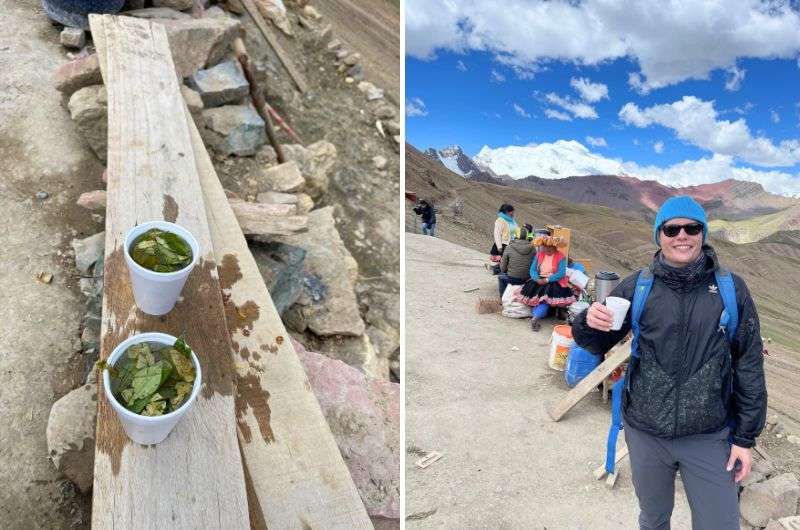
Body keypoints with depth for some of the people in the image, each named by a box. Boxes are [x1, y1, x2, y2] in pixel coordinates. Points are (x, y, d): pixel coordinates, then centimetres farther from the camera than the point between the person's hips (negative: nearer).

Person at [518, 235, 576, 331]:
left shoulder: (561, 257, -3)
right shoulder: (539, 255, 11)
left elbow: (561, 274, -12)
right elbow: (532, 269, 4)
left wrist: (546, 280, -21)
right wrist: (537, 279, -16)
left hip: (554, 282, -4)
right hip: (539, 281, 4)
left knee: (546, 298, -30)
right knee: (533, 293, -24)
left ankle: (535, 317, -32)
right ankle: (537, 317, -27)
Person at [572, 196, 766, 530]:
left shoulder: (731, 289, -6)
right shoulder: (636, 287, -6)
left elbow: (749, 366, 0)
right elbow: (597, 344, 1)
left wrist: (745, 437, 2)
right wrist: (588, 323, -23)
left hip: (709, 438, 0)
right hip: (646, 433, 1)